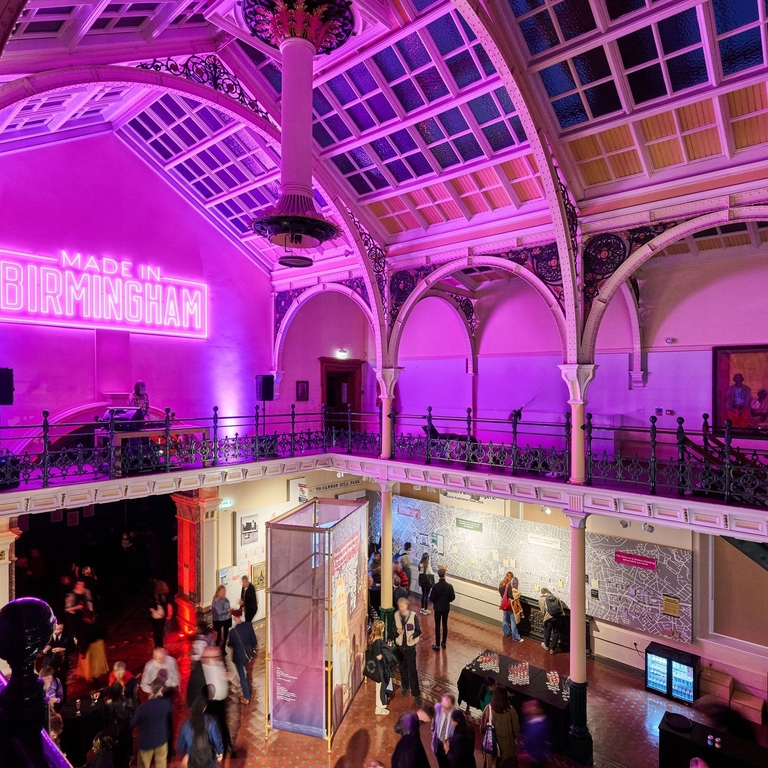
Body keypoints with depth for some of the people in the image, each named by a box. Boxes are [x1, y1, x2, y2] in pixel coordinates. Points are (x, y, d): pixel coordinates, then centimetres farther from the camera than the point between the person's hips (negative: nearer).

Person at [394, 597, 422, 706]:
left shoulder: (413, 615, -18)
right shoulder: (396, 615, -8)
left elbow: (418, 631, -10)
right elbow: (393, 627, 5)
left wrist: (413, 636, -29)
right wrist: (397, 630, -17)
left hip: (410, 646, -3)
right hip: (399, 645, 4)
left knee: (412, 670, -1)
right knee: (402, 668, 19)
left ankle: (417, 694, 11)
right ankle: (405, 687, 41)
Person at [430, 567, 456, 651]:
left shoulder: (435, 586, -19)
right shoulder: (449, 586, -15)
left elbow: (431, 598, -13)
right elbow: (452, 597, -8)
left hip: (437, 608, -2)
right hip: (446, 608, 2)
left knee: (437, 626, 8)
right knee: (445, 625, 17)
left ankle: (437, 645, 12)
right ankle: (444, 643, 29)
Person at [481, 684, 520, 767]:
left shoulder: (488, 708, -20)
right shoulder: (510, 710, -24)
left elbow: (483, 725, -7)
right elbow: (516, 726, -10)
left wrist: (484, 733, 13)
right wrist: (516, 735, 11)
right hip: (506, 740, -1)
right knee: (507, 762, 22)